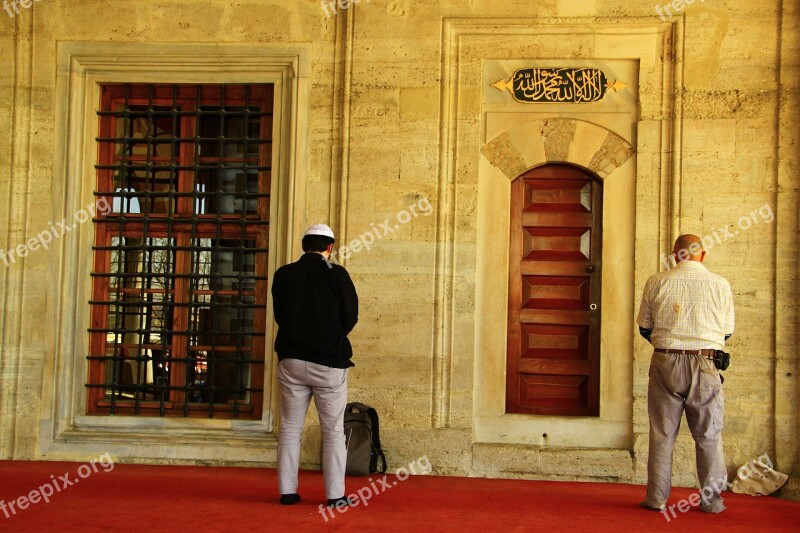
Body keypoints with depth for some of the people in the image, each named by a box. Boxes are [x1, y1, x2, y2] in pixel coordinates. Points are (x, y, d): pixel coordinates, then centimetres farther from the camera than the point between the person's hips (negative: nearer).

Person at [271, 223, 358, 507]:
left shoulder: (283, 274, 3)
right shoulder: (336, 274, -6)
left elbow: (279, 315, 10)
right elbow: (350, 318, -4)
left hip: (291, 360, 3)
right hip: (329, 362, -3)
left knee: (290, 428, 10)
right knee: (333, 431, 4)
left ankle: (287, 491, 11)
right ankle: (335, 495, 4)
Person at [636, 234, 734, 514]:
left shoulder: (656, 282, -1)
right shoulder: (720, 285, -1)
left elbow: (645, 328, 5)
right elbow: (727, 332, 7)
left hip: (665, 364, 0)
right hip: (704, 365, 0)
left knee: (662, 433, 8)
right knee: (709, 435, 11)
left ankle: (657, 498, 11)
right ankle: (711, 499, 16)